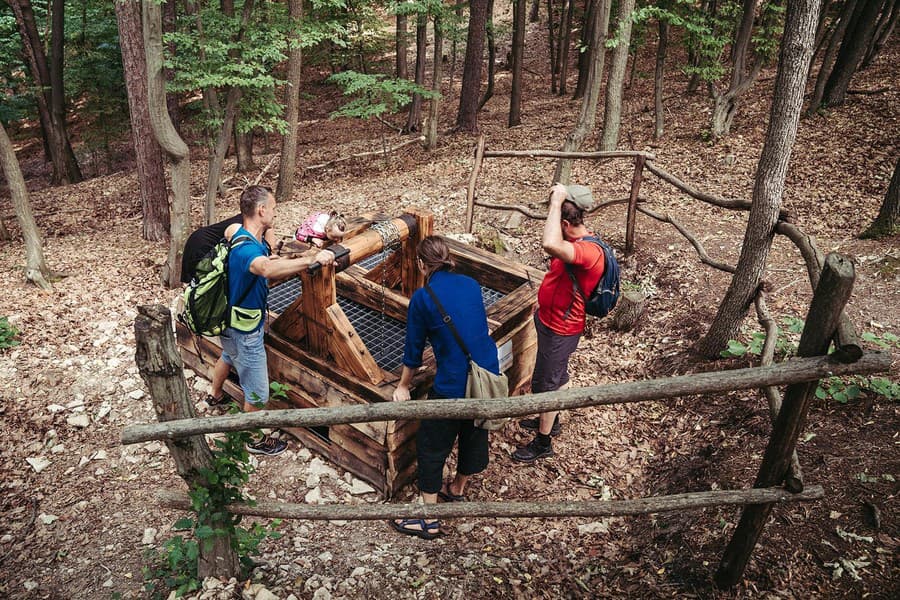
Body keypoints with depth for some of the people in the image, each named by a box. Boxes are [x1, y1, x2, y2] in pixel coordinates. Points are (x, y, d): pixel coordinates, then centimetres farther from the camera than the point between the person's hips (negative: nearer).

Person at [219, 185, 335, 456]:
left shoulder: (241, 234, -4)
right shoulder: (246, 248, -36)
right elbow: (268, 269, -60)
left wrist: (269, 259, 9)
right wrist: (312, 259, -63)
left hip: (232, 321, 11)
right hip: (245, 331, -11)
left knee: (229, 358, 40)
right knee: (257, 394, 7)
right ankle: (255, 440, 29)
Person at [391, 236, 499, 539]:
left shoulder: (422, 298, -9)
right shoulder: (471, 284, 5)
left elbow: (413, 348, -1)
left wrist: (403, 386, 15)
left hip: (453, 384, -6)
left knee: (432, 446, 11)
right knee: (475, 433, 25)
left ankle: (428, 519, 21)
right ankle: (458, 490, 49)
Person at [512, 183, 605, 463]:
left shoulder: (590, 250, -34)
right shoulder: (578, 241, -2)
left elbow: (550, 244, -53)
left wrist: (556, 202, -42)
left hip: (559, 331, -10)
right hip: (550, 322, 10)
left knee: (545, 384, 7)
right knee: (556, 377, 28)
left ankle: (542, 443, 25)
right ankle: (550, 421, 50)